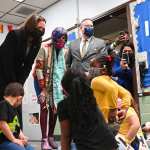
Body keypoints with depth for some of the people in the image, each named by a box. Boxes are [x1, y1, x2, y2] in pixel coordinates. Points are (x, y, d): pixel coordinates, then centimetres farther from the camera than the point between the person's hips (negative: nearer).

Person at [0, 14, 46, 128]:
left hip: (16, 79, 5)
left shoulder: (37, 43, -1)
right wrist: (13, 84, -19)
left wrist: (19, 84, -12)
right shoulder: (14, 35, -16)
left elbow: (28, 65, -2)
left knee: (17, 109, -1)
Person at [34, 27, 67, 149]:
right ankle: (44, 139, 1)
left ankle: (51, 137, 21)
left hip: (58, 83, 5)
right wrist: (42, 88, -17)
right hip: (45, 82, -5)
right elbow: (38, 68, -14)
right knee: (45, 108, -4)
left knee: (55, 109, 8)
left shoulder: (63, 50, 6)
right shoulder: (44, 48, -11)